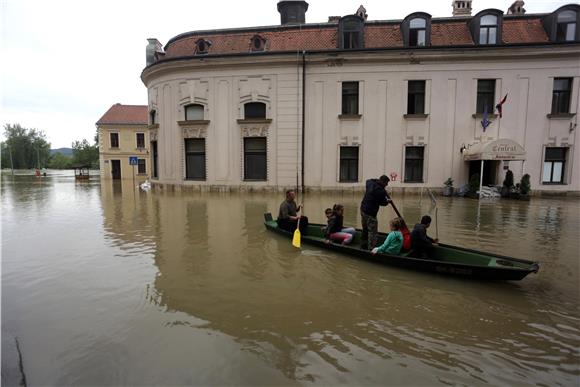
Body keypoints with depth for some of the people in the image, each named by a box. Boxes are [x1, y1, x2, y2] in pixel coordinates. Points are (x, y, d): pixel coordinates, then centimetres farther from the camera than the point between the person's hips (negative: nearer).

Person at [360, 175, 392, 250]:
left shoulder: (370, 183, 4)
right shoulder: (381, 191, -19)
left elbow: (368, 180, 30)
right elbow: (383, 203, -7)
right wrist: (388, 201, 15)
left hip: (363, 209, 9)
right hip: (370, 212, -9)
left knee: (365, 229, 19)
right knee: (372, 231, -3)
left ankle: (363, 246, 27)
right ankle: (371, 248, -3)